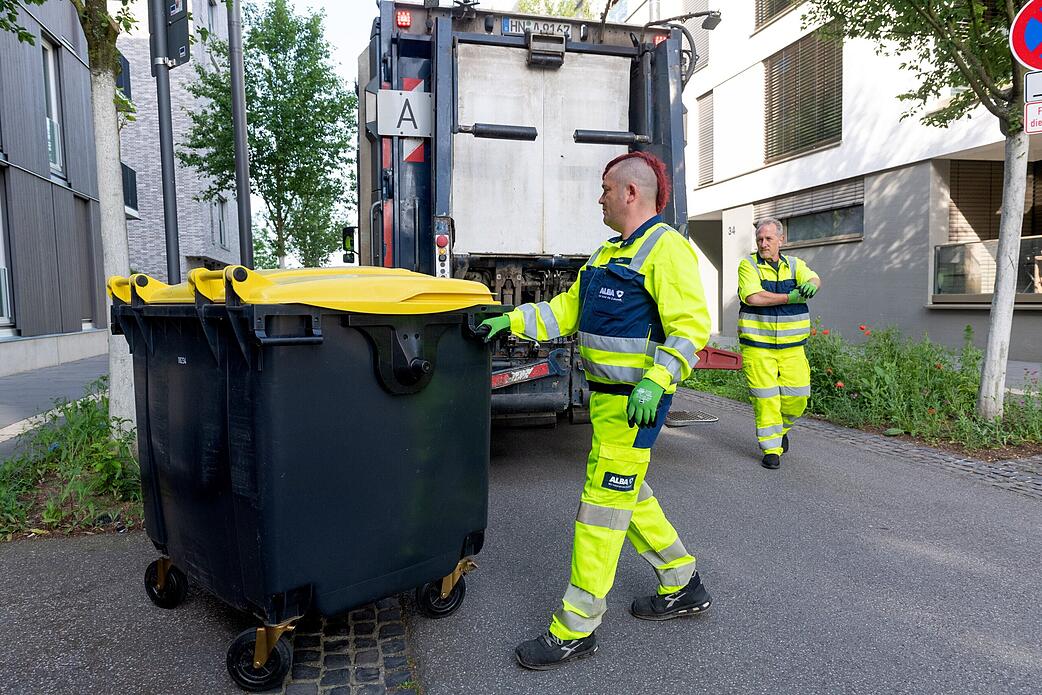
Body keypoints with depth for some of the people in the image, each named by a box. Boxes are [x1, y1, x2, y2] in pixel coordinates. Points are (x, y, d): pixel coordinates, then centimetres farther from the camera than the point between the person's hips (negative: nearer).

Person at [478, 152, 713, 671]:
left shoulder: (666, 249, -12)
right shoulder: (609, 254, 17)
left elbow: (690, 327, -19)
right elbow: (566, 310, 18)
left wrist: (655, 381, -30)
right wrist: (512, 321, 9)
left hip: (636, 402, -10)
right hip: (607, 397, 10)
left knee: (603, 506, -4)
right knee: (630, 495, 18)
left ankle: (574, 631, 9)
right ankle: (683, 588, 36)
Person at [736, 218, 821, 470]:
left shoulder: (795, 265, 8)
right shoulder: (748, 265, -2)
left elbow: (814, 279, -13)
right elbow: (753, 297, -19)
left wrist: (810, 286, -38)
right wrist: (790, 297, -16)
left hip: (791, 346, 3)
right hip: (757, 346, -3)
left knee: (796, 397, 4)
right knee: (765, 398, -2)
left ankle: (781, 428, 34)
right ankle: (771, 448, 12)